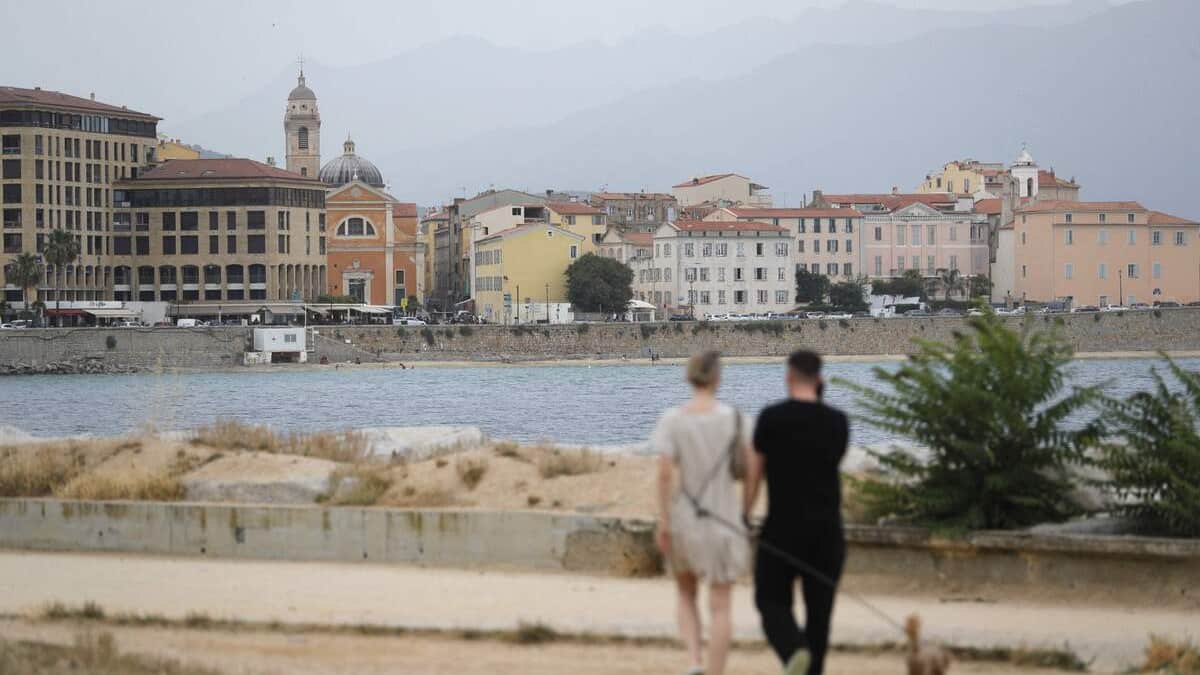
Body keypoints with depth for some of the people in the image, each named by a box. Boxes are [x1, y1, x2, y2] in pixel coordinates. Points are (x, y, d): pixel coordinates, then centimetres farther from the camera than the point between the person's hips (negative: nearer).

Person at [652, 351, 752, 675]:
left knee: (686, 594, 23)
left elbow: (665, 472, -14)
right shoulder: (733, 417, -8)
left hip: (683, 518, 1)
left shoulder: (672, 419, -9)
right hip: (723, 520, -1)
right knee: (719, 606, 5)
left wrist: (663, 522, -8)